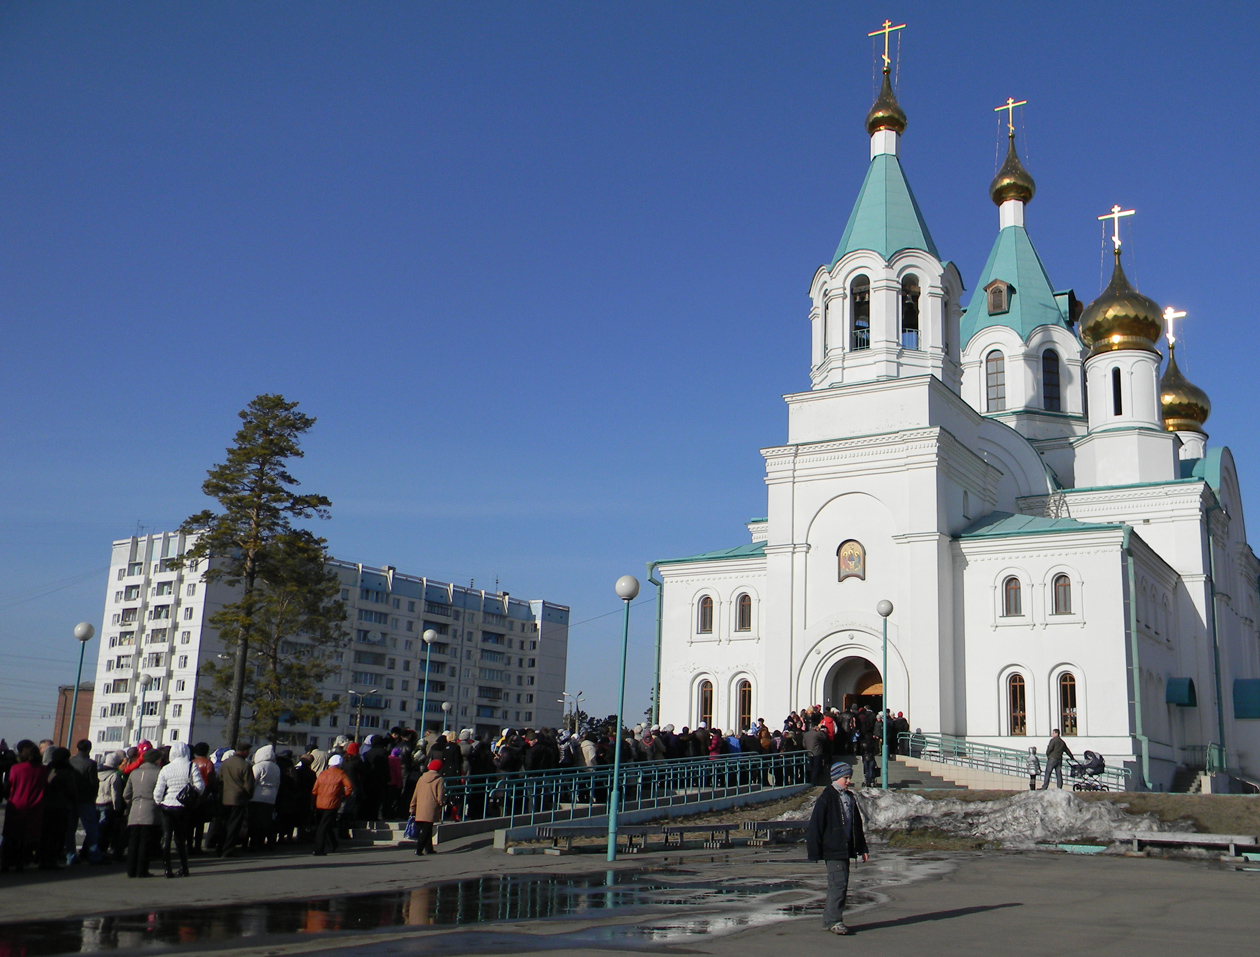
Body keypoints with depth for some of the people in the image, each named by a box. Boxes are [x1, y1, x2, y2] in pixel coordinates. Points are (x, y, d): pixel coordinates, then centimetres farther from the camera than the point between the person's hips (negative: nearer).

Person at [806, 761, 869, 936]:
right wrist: (815, 851, -13)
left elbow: (857, 825, 23)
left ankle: (829, 919, 19)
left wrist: (862, 848, 20)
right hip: (833, 849, -8)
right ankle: (833, 920, -9)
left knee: (840, 885, 10)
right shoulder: (826, 798, -9)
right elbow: (816, 825, -11)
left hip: (846, 849, 8)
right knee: (839, 883, -14)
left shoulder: (849, 797, 15)